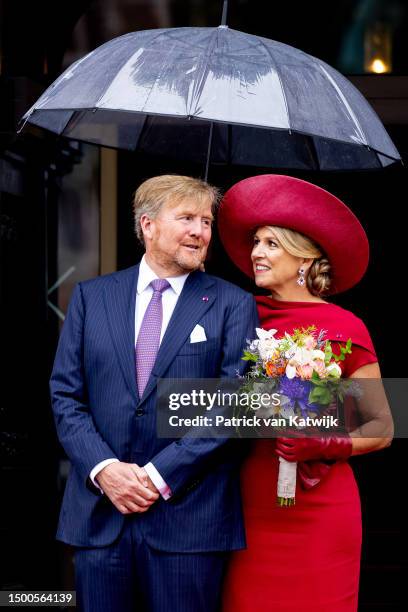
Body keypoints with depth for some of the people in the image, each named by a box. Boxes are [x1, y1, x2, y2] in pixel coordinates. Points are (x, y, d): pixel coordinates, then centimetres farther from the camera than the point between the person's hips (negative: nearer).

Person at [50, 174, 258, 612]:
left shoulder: (233, 305, 2)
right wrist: (104, 468, -10)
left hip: (189, 515, -2)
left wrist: (160, 475, -12)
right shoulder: (91, 296, 9)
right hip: (98, 514, 2)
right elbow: (65, 395, 5)